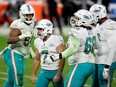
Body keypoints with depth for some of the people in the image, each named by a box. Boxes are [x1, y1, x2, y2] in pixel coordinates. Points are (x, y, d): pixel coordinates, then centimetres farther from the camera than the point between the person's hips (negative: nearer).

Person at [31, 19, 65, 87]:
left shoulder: (56, 40, -14)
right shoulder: (38, 42, 6)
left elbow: (62, 59, -17)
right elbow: (37, 59, 17)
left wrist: (58, 74, -21)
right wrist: (33, 74, 15)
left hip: (55, 71, -5)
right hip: (44, 71, 5)